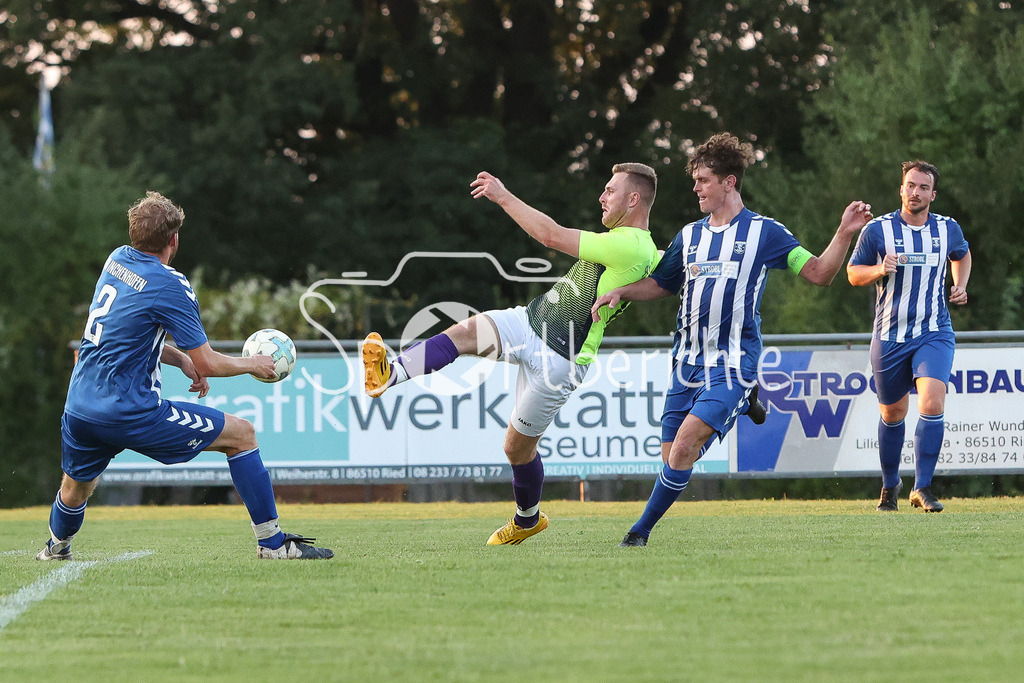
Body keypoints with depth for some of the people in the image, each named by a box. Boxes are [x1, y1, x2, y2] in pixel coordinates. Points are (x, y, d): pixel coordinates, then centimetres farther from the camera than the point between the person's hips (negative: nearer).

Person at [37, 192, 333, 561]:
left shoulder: (117, 259, 9)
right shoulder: (170, 286, -13)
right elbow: (207, 365, -10)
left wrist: (180, 359, 17)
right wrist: (252, 365, 8)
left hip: (79, 404, 7)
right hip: (131, 413, -7)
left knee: (76, 488, 32)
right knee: (241, 434, 4)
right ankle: (271, 542, 5)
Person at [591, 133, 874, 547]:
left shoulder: (763, 232, 2)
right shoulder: (689, 236, 16)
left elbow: (819, 273, 2)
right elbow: (659, 284, 25)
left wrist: (845, 233, -12)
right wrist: (619, 293, 6)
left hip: (732, 363, -7)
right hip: (687, 361, 7)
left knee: (686, 442, -18)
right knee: (672, 457, -2)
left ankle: (641, 530, -14)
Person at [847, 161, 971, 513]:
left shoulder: (948, 229, 2)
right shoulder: (878, 230, -5)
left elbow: (962, 255, 25)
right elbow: (852, 272, 4)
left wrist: (960, 286, 7)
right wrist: (879, 269, -16)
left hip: (934, 334, 0)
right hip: (889, 337, 0)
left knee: (932, 404, -20)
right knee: (893, 414, 10)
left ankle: (923, 487, -11)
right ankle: (890, 485, 33)